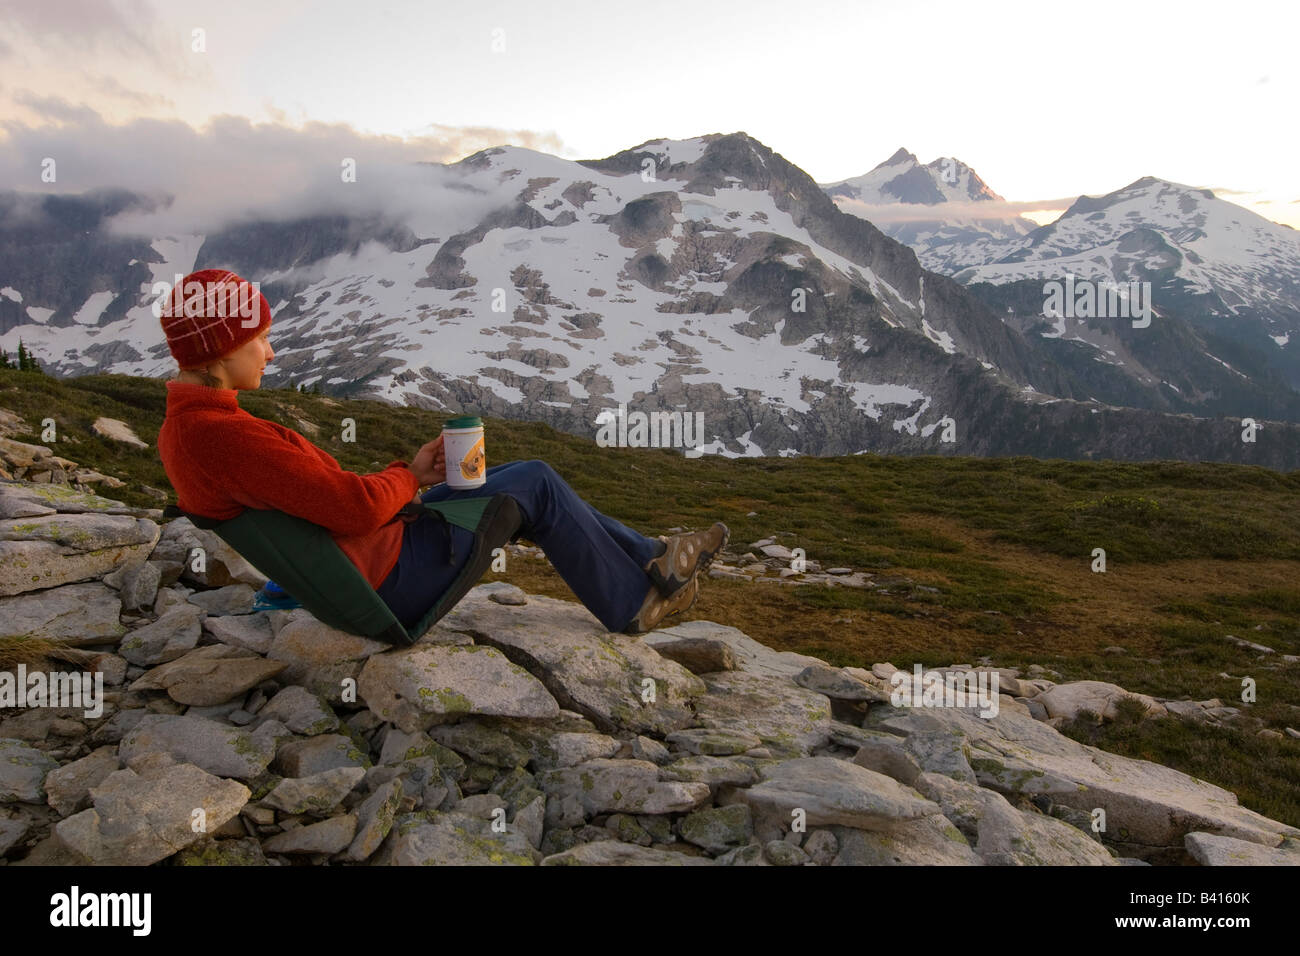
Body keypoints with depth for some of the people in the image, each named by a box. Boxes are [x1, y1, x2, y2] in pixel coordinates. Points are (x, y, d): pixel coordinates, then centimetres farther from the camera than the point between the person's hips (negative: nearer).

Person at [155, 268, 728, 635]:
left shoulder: (183, 429, 7)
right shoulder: (227, 436, -27)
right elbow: (356, 508, -27)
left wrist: (409, 473, 1)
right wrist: (410, 475, -6)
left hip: (365, 557, 10)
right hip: (385, 578, -10)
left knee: (531, 484, 12)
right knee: (537, 485, -1)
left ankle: (649, 557, 23)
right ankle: (633, 603, 17)